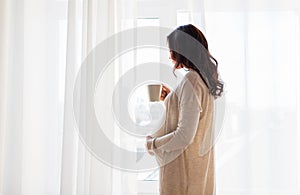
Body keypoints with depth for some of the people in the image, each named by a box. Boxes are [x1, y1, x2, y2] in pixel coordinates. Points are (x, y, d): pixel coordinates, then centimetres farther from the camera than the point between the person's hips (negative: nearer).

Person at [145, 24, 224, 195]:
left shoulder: (191, 81, -22)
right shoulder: (205, 77, 7)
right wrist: (171, 98, 13)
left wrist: (152, 143, -12)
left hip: (183, 164, -9)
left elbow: (185, 136, -25)